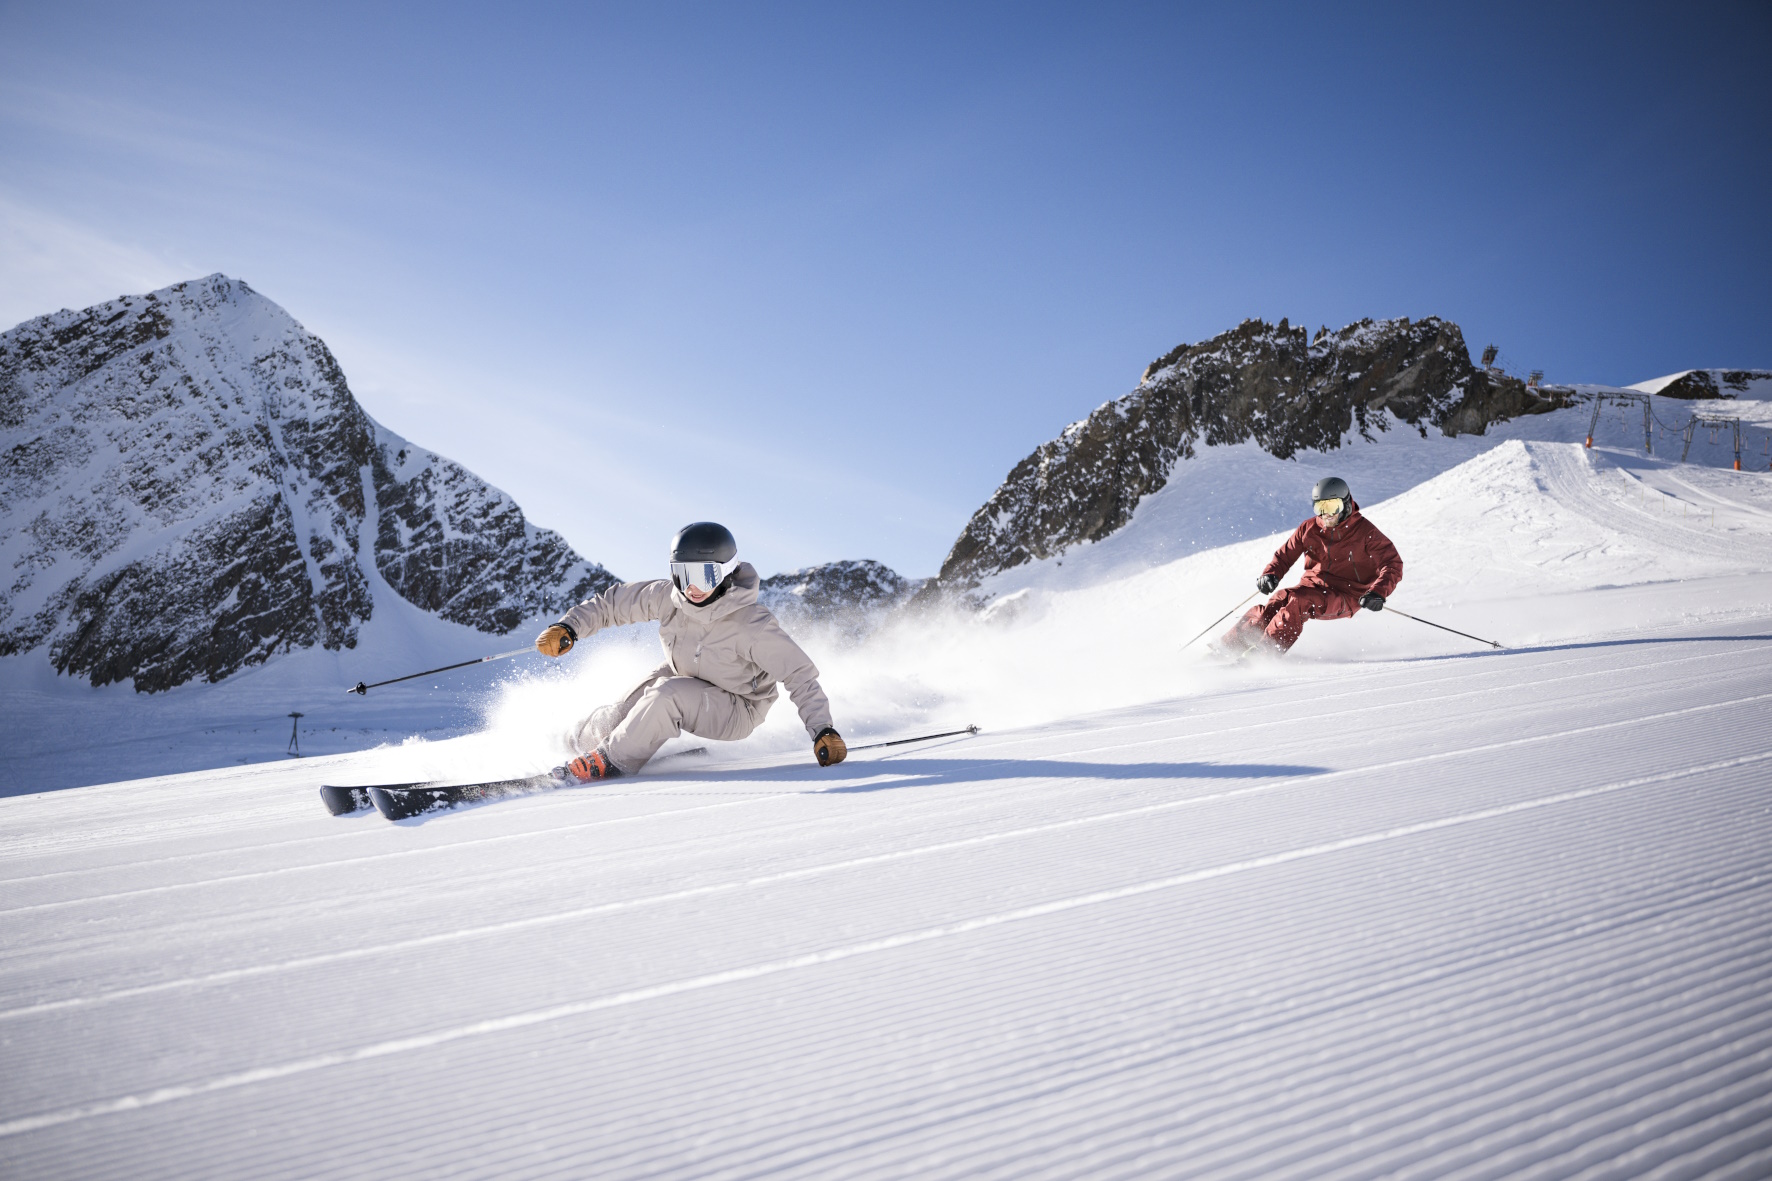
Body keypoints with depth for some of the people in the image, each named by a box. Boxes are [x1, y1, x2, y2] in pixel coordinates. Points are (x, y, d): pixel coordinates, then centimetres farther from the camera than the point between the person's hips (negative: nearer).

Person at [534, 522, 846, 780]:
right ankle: (581, 737, 31)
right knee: (614, 721, -7)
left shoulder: (752, 625, -33)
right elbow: (614, 601, -6)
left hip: (735, 709, -5)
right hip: (679, 678, 5)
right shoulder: (668, 597, -21)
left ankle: (611, 763, -14)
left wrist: (823, 731, -36)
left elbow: (800, 674, -28)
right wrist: (568, 627, -19)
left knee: (668, 694, -33)